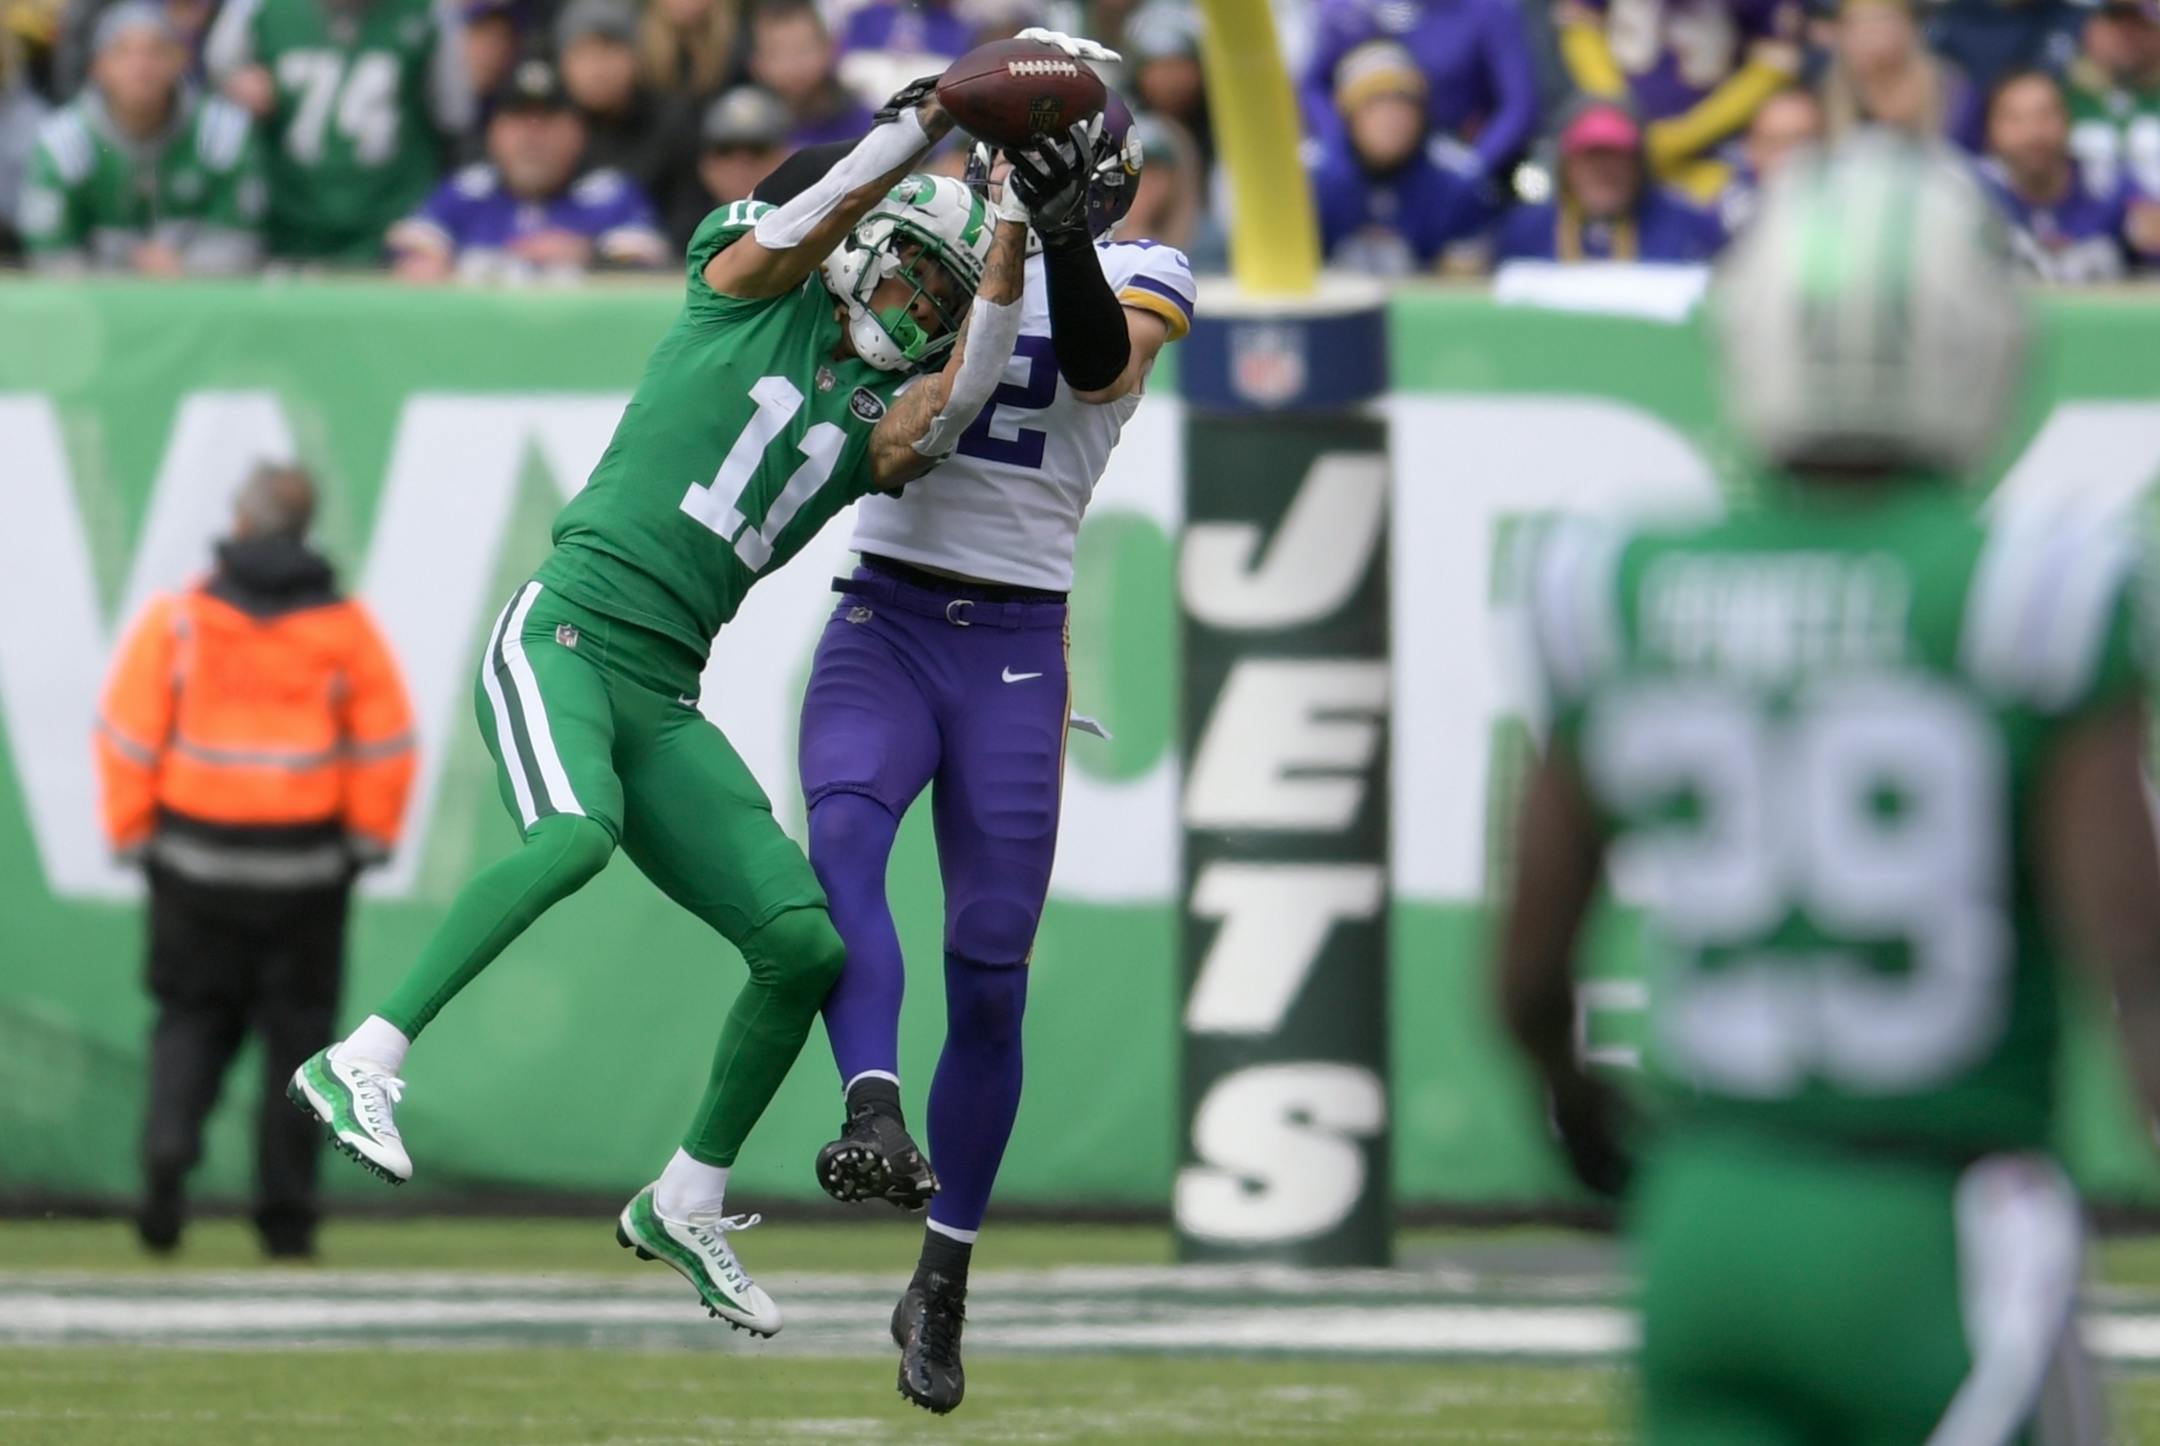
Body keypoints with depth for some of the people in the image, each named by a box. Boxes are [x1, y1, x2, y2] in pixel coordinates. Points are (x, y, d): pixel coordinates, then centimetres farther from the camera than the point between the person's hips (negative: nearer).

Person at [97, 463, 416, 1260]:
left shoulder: (177, 620, -3)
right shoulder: (345, 626, -1)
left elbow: (127, 739, -5)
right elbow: (388, 745, -2)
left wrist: (132, 836, 5)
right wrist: (368, 839, 9)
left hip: (196, 859, 0)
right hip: (306, 865, 0)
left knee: (192, 1016, 14)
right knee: (298, 1030, 10)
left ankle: (169, 1145, -13)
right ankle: (286, 1214, 8)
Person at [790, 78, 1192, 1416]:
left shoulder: (1134, 281, 3)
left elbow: (1099, 362, -18)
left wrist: (1061, 227, -31)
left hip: (1015, 652, -1)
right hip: (884, 618, 1)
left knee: (990, 978, 1)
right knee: (844, 835, -31)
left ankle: (943, 1284, 13)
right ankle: (877, 1115, -46)